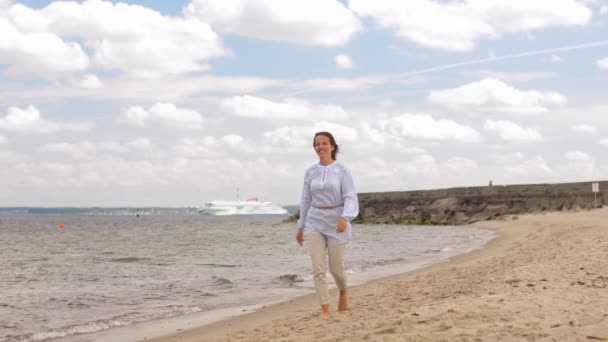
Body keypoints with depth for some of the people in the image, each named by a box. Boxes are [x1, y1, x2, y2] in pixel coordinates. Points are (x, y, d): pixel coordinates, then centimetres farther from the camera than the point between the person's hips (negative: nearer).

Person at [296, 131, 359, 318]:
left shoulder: (341, 170, -5)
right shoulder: (310, 171, 6)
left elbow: (350, 197, -11)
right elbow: (306, 200, 12)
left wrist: (345, 218, -28)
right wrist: (300, 226, 13)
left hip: (336, 223, -3)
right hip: (314, 223, 3)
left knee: (336, 268, 6)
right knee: (318, 269, -5)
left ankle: (343, 292, 38)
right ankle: (325, 310, 0)